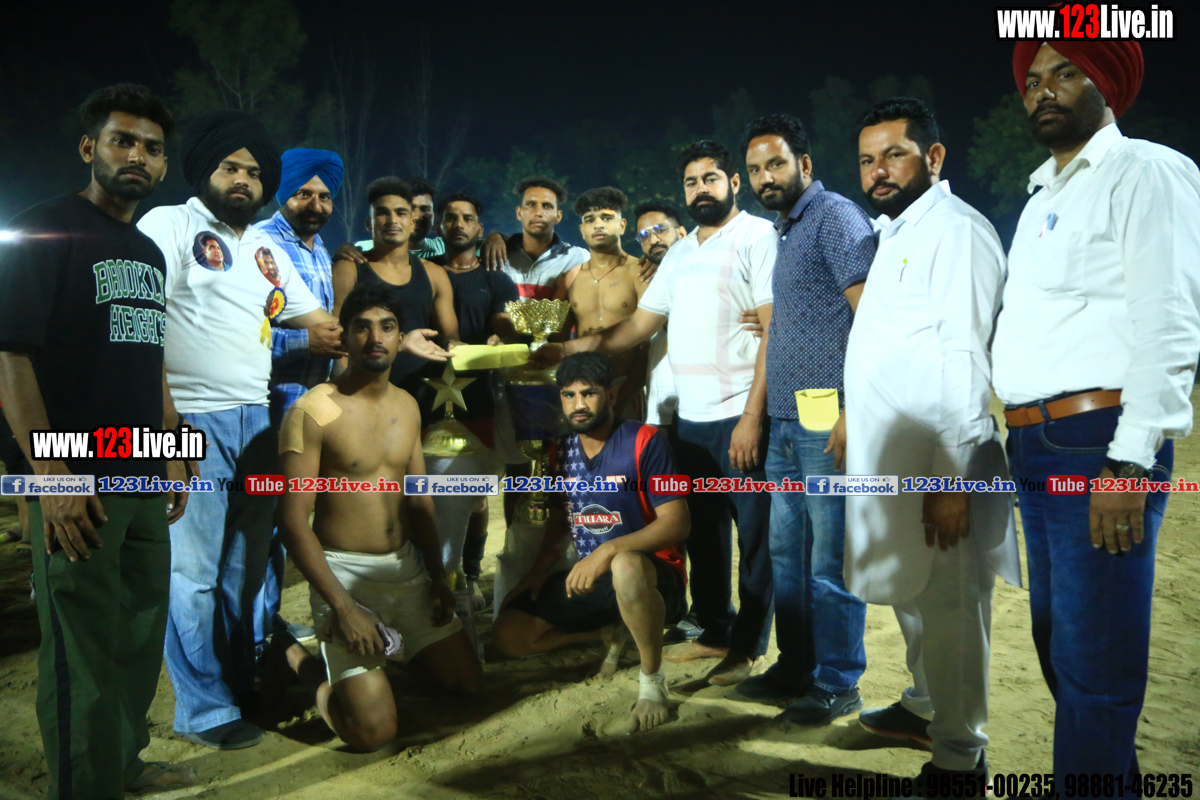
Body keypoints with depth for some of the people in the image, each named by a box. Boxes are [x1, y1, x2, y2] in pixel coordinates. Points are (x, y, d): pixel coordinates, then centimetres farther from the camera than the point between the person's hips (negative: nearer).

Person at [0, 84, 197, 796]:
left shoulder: (149, 253, 16)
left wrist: (175, 461, 17)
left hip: (147, 483, 7)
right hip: (79, 485, -7)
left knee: (142, 635, 15)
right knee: (83, 652, 0)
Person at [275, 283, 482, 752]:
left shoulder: (406, 406, 9)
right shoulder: (314, 411, -14)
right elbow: (294, 520, -15)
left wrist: (437, 578, 7)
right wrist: (342, 606, -19)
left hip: (407, 569, 6)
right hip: (345, 573, -6)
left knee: (467, 682, 6)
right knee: (374, 731, -12)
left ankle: (387, 648, 28)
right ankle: (309, 662, 16)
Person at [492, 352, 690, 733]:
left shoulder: (644, 441, -13)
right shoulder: (563, 451, 8)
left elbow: (676, 523, -20)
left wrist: (608, 551, -30)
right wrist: (539, 572, 6)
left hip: (650, 575, -7)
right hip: (586, 577, 7)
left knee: (626, 566, -43)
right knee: (508, 635, -5)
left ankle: (652, 681, -17)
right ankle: (610, 632, 17)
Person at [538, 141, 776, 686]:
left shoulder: (758, 237, -4)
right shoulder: (680, 253, 19)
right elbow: (640, 325, 19)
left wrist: (752, 415, -18)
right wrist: (569, 348, 9)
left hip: (740, 416, -7)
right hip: (690, 417, 7)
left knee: (753, 532, 1)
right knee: (702, 530, 14)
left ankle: (747, 647, 12)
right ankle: (714, 631, 27)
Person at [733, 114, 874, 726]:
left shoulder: (836, 218, -7)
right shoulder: (783, 233, 20)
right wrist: (756, 414, 23)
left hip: (828, 420, -9)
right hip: (787, 422, 9)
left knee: (831, 559, -2)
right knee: (786, 553, 14)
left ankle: (837, 684, 11)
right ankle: (795, 669, 27)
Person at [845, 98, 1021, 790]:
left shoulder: (956, 229, -12)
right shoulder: (899, 232, 18)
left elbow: (965, 361, -20)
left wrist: (950, 477, -23)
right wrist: (856, 422, 24)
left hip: (937, 465, -10)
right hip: (891, 462, 10)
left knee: (947, 606, -1)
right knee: (909, 592, 20)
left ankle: (960, 761, 12)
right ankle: (925, 707, 38)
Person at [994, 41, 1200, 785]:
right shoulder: (1041, 198, 21)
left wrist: (1129, 461, -20)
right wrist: (1019, 441, 11)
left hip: (1099, 443, -8)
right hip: (1035, 448, 8)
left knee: (1091, 663, -4)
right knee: (1060, 644, 17)